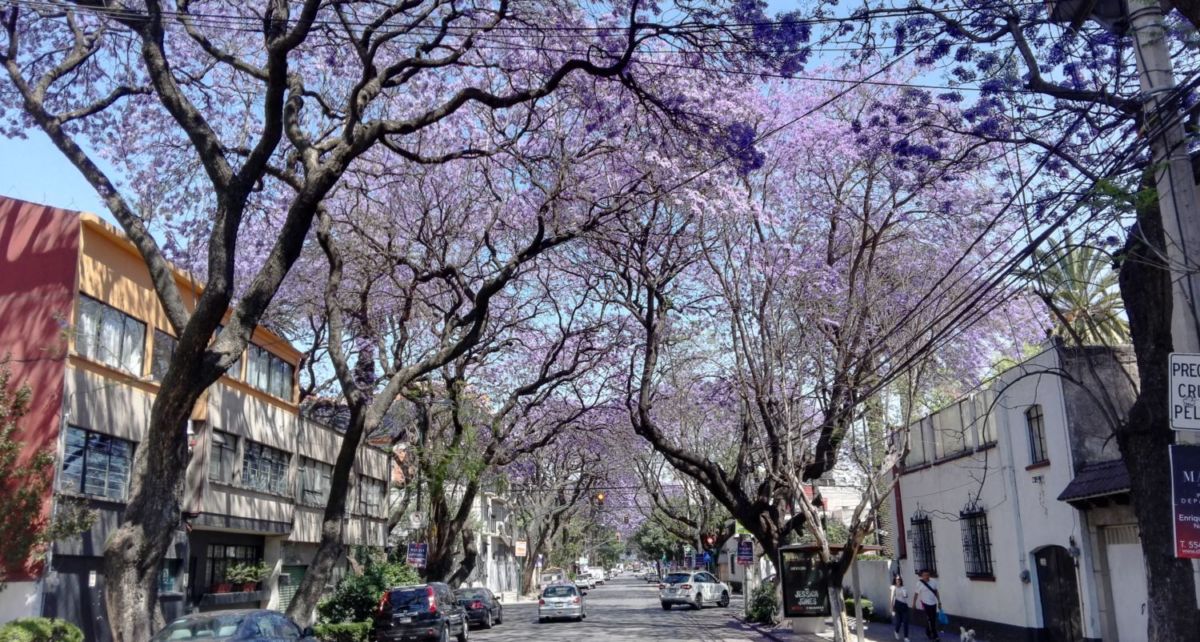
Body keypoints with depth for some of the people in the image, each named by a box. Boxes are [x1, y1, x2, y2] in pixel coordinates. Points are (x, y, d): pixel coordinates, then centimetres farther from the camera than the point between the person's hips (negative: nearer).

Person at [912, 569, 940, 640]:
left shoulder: (933, 581, -2)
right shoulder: (919, 583, -14)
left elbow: (936, 592, 9)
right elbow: (916, 594, -8)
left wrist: (939, 601, 11)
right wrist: (914, 604, -4)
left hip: (933, 603, 5)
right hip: (926, 603, -5)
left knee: (933, 619, 13)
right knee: (929, 619, -3)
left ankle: (928, 633, 30)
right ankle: (934, 635, 5)